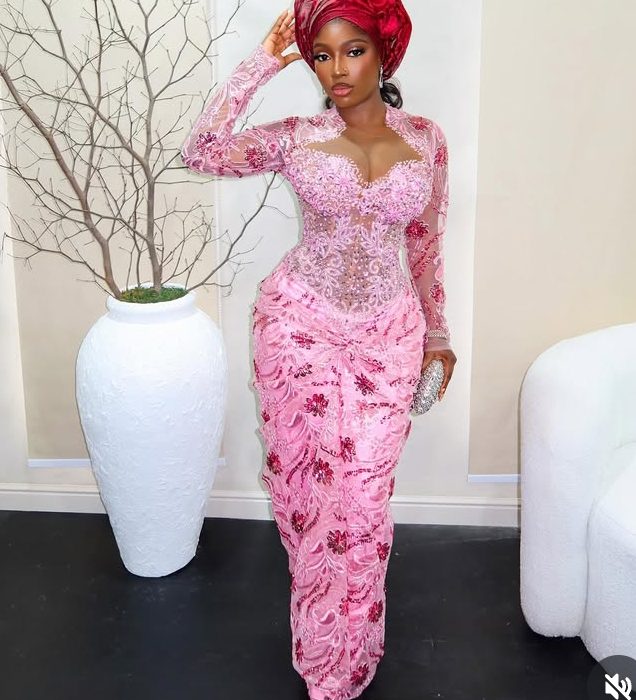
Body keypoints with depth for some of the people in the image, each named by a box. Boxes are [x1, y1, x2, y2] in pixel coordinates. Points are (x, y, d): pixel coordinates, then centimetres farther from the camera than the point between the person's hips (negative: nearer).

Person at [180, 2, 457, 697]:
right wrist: (262, 62, -11)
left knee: (362, 492, 0)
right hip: (302, 323, 0)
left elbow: (425, 243, 10)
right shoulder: (296, 136, -3)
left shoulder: (426, 139, 1)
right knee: (305, 478, 8)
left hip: (388, 332, 1)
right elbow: (201, 151, -17)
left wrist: (437, 333, 13)